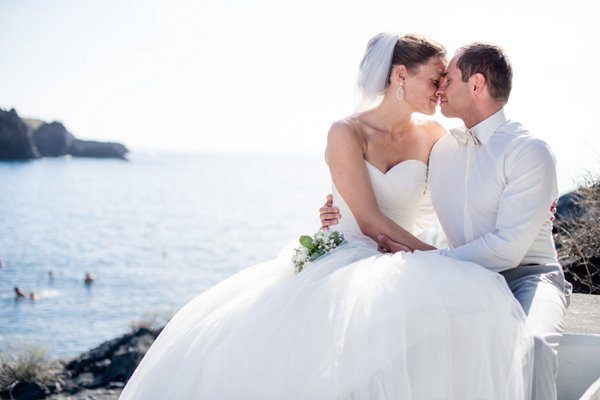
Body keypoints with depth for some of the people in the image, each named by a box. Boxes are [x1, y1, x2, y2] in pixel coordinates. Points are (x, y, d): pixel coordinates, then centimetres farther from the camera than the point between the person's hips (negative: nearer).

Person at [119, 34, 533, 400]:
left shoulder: (433, 137, 8)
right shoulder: (347, 134, -5)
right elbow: (369, 221, -12)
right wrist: (438, 257, -14)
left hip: (403, 266, 3)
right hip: (346, 260, -2)